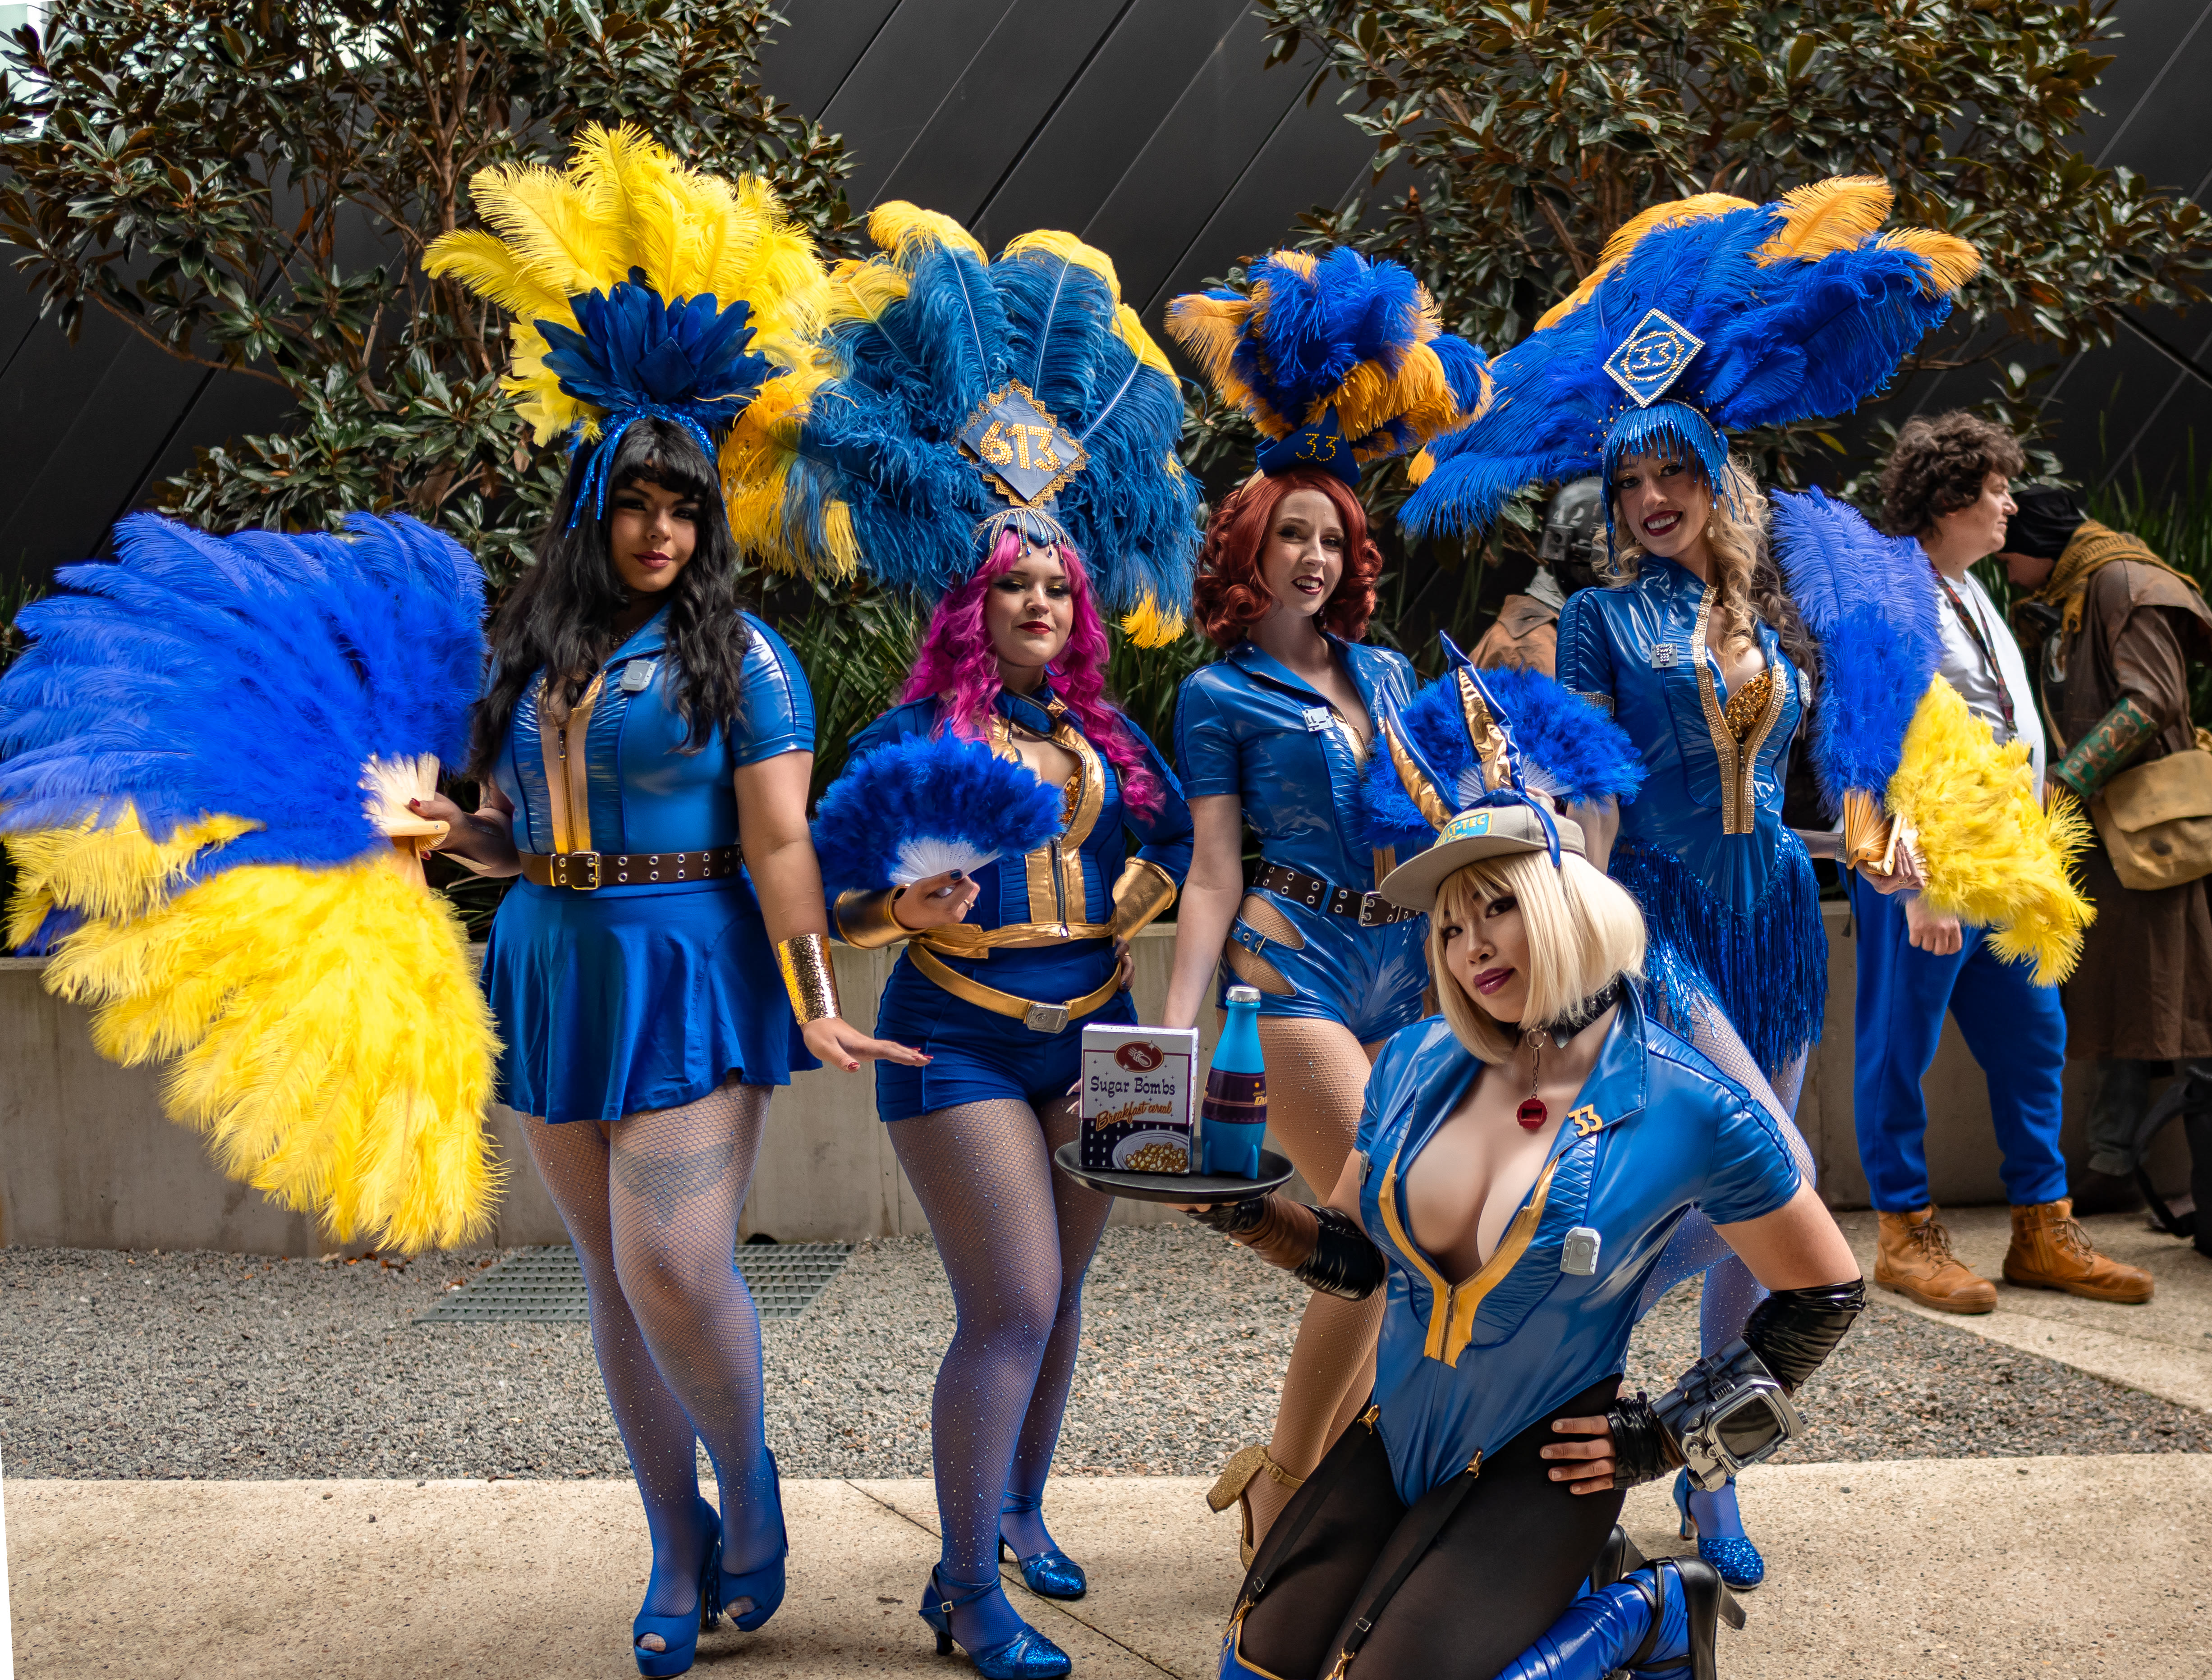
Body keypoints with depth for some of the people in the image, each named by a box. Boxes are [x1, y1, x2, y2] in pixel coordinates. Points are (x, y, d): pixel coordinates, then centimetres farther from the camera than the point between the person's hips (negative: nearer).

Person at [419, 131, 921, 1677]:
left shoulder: (739, 654, -4)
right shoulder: (534, 650, 11)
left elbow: (778, 841, -9)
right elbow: (517, 836, 16)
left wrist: (817, 1004, -14)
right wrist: (447, 830, -4)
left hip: (688, 970, -5)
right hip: (556, 968, 5)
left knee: (675, 1266, -13)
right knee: (616, 1276, 10)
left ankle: (750, 1485, 17)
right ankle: (679, 1548, 24)